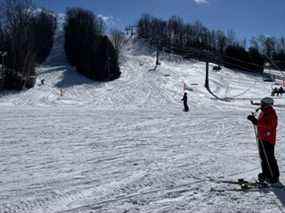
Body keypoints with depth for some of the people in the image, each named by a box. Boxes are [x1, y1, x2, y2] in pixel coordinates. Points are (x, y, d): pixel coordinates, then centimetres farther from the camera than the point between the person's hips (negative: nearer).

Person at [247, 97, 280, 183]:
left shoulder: (271, 115, -16)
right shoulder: (263, 113, 13)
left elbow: (268, 125, -28)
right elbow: (260, 123, 22)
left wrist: (256, 121, -34)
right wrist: (254, 120, 3)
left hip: (269, 140, -10)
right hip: (262, 138, 10)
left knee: (269, 158, -5)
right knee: (263, 157, 16)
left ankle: (274, 177, 5)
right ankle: (266, 174, 28)